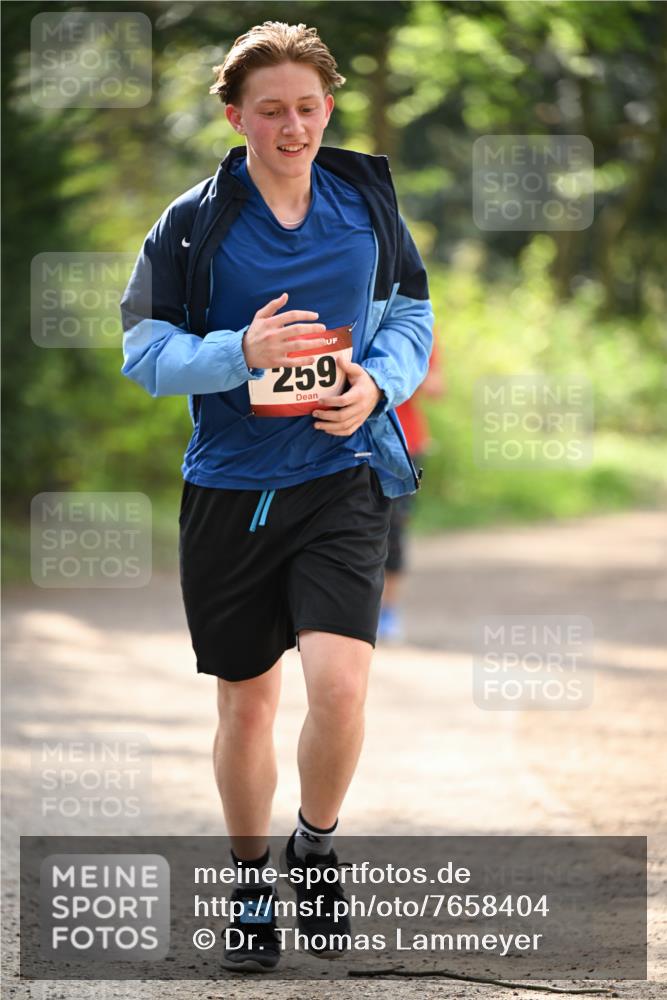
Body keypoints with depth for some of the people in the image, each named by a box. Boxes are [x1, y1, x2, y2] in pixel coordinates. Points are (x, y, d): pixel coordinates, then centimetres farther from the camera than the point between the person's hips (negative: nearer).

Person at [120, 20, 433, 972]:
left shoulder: (367, 201, 3)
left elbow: (411, 313, 13)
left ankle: (316, 846, 11)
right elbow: (144, 351, -5)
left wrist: (380, 383, -7)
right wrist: (242, 352, -21)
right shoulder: (193, 224, -4)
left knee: (339, 684, -17)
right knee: (246, 699, 10)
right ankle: (252, 884, 30)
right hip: (230, 489, 0)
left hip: (343, 478, 0)